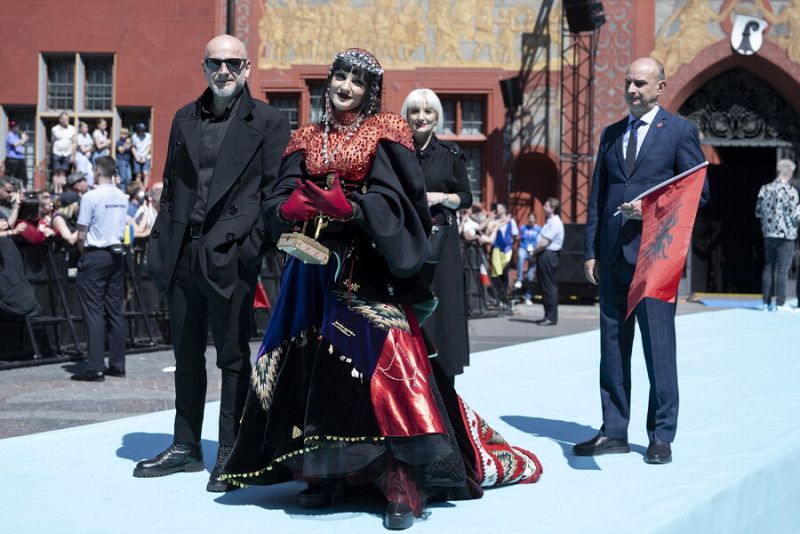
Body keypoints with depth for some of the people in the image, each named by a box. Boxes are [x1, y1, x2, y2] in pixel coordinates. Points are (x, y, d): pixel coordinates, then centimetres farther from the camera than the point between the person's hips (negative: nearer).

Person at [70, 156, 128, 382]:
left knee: (94, 312, -4)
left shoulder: (91, 197, -13)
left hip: (95, 256, -6)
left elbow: (81, 235, -11)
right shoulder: (122, 198, 6)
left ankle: (95, 368, -7)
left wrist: (83, 253, 5)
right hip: (116, 255, 6)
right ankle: (117, 364, 13)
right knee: (115, 310, 10)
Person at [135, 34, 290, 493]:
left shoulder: (269, 122, 0)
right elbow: (172, 185, 16)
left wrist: (254, 246, -14)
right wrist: (162, 243, 7)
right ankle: (186, 447, 23)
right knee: (187, 356, 13)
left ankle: (230, 454, 9)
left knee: (233, 357, 2)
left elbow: (274, 192, -5)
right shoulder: (185, 119, 14)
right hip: (184, 255, 5)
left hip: (231, 256, -5)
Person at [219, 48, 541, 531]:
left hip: (368, 265, -5)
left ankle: (404, 486, -18)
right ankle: (327, 472, 11)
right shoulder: (307, 139, 17)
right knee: (315, 364, 2)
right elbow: (282, 197, 6)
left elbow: (391, 196, -9)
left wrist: (350, 209, -27)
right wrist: (292, 210, -17)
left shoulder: (385, 132, 4)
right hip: (318, 263, 5)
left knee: (381, 361, -15)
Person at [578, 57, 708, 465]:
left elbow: (699, 191, -1)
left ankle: (661, 437, 5)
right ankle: (614, 431, 15)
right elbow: (597, 196, 15)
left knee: (658, 347, -3)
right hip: (613, 257, 5)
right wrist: (591, 251, 8)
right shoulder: (611, 134, 16)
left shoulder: (680, 131, 2)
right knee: (613, 346, 8)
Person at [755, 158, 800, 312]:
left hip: (768, 234, 5)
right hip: (786, 235, -5)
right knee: (782, 269, -1)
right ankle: (780, 304, -1)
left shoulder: (765, 189, 2)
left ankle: (766, 302, 14)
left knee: (768, 267, 12)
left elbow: (758, 212, 8)